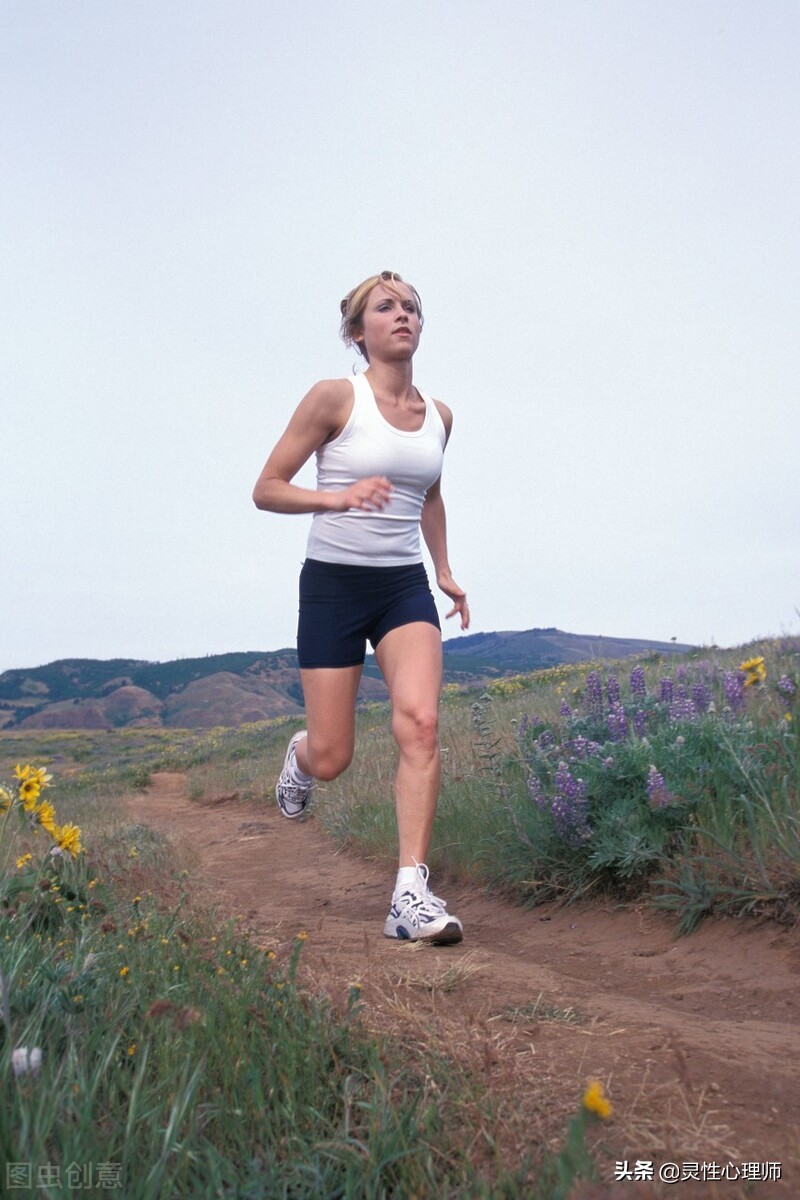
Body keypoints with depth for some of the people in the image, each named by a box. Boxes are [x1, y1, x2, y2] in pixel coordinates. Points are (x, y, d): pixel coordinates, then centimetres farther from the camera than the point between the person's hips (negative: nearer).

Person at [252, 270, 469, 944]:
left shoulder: (439, 415, 8)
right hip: (334, 584, -3)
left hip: (406, 586, 4)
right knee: (331, 759, 1)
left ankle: (411, 896, -15)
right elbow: (266, 489, -6)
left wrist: (446, 573, 17)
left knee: (420, 722, -21)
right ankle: (299, 755, 40)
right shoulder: (334, 397, -7)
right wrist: (338, 497, -22)